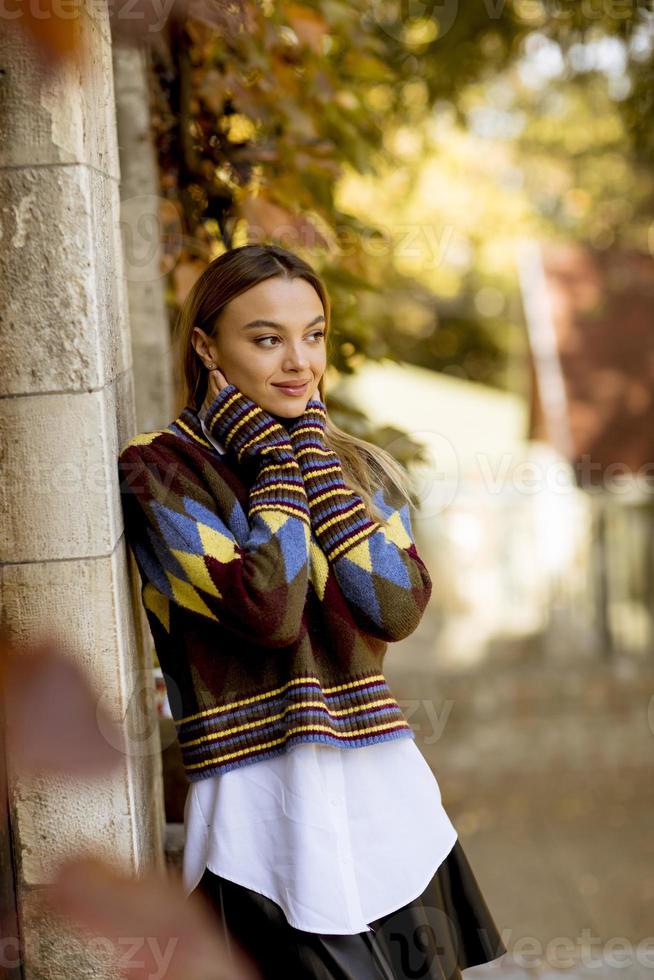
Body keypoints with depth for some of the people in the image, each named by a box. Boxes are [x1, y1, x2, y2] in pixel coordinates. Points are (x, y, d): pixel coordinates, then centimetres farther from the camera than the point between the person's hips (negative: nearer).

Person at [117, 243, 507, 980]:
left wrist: (312, 454, -4)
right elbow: (270, 610, -19)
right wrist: (275, 460, -8)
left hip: (387, 799, 5)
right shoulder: (157, 470, -6)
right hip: (267, 814, -5)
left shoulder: (361, 467, 11)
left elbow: (398, 607, -6)